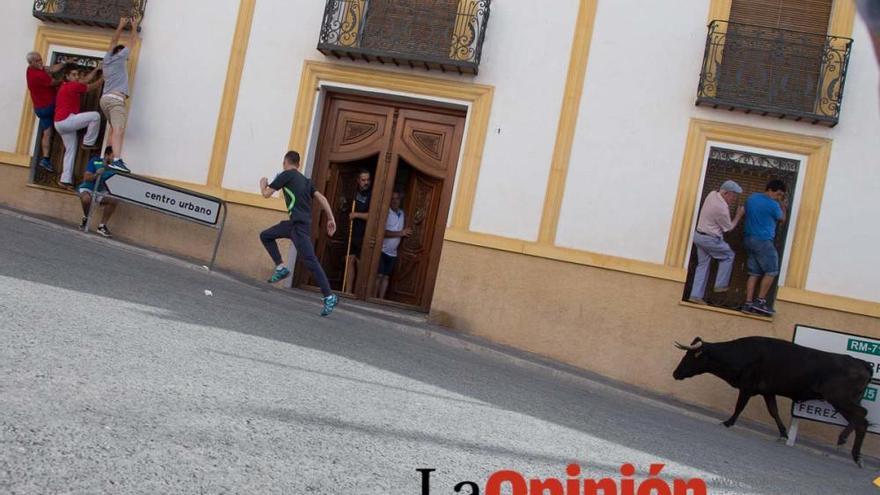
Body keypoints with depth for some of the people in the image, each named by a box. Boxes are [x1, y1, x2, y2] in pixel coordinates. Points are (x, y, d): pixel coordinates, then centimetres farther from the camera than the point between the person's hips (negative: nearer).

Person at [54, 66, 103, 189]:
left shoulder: (67, 86, 18)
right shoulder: (72, 86, -10)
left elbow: (85, 80, 26)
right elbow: (91, 86, -2)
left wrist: (96, 70, 28)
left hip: (61, 123, 10)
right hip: (66, 120, -10)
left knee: (71, 150, 11)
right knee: (95, 116, -14)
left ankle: (65, 180, 8)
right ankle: (88, 143, -3)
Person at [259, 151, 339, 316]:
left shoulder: (286, 175, -1)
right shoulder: (304, 180, 20)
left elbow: (266, 194, 3)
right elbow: (321, 198, 12)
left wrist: (263, 183, 25)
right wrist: (331, 218, 10)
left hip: (300, 224, -9)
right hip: (294, 222, 9)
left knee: (310, 261, -13)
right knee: (265, 236, 19)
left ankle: (329, 297, -16)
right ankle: (281, 267, 14)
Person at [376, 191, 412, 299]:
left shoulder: (402, 214, 9)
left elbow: (404, 232, 21)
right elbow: (383, 232, -20)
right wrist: (400, 233, -20)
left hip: (393, 253, 6)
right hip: (381, 250, -6)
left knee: (386, 277, 6)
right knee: (379, 275, -8)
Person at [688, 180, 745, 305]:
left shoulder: (712, 194, -2)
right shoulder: (722, 208, -25)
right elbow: (729, 228, -10)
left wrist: (729, 205, 4)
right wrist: (739, 215, 2)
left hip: (699, 235, 8)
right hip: (710, 239, -8)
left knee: (703, 264, 10)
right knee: (728, 256, 13)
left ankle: (696, 295, 7)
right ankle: (720, 285, 12)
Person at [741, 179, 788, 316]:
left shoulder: (751, 198, 10)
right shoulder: (773, 205, -12)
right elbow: (782, 219, 5)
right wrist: (782, 205, 21)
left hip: (750, 239, 8)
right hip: (763, 241, -8)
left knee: (754, 273, 7)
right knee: (771, 271, 0)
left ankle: (748, 303, 2)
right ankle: (760, 301, -2)